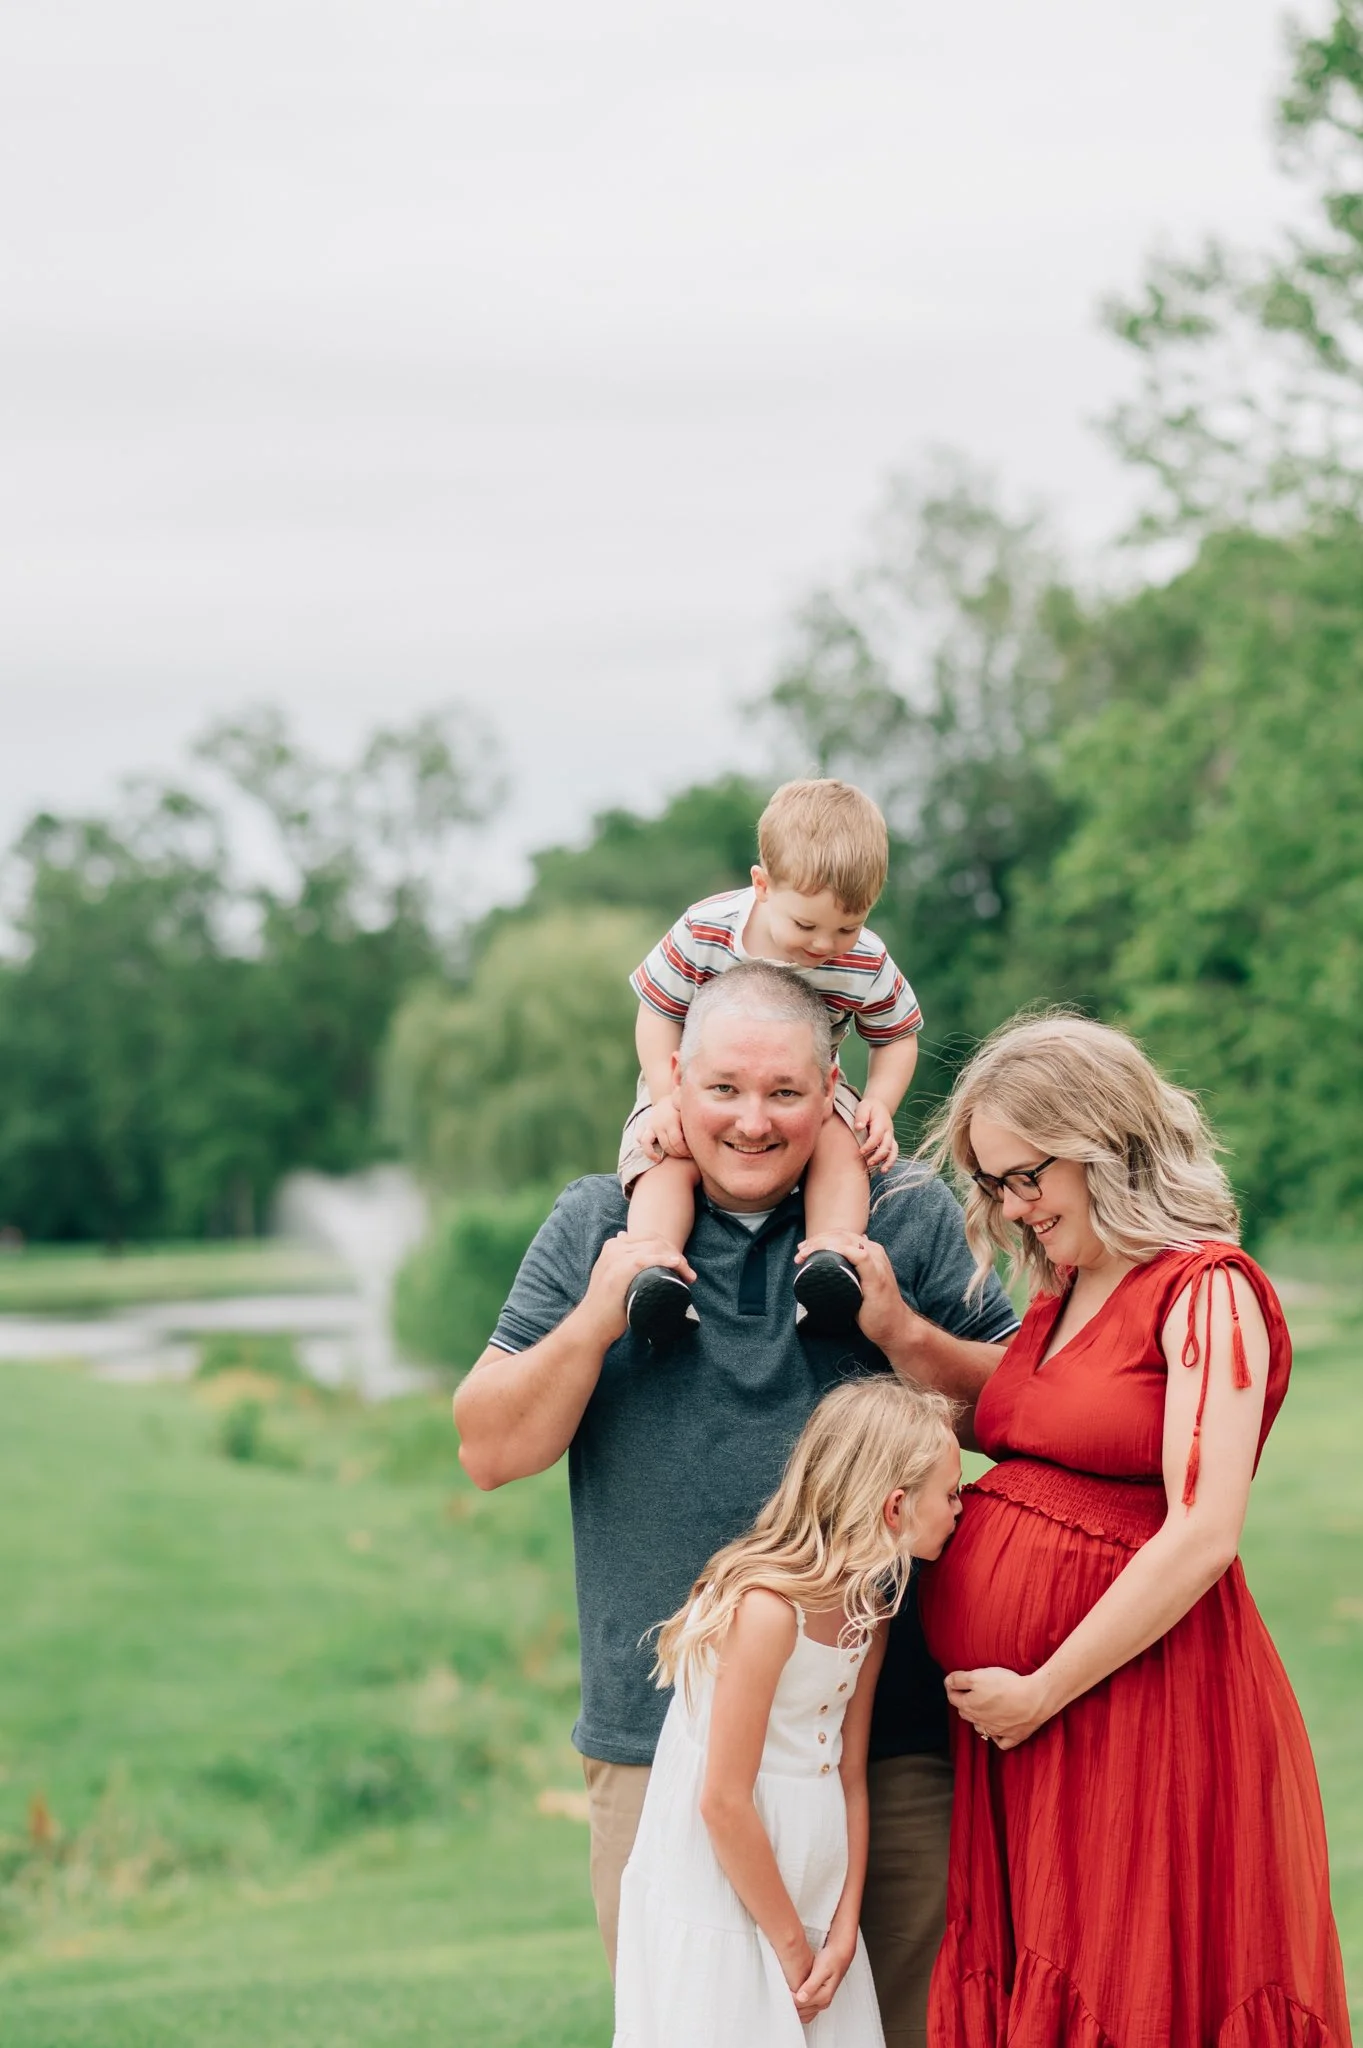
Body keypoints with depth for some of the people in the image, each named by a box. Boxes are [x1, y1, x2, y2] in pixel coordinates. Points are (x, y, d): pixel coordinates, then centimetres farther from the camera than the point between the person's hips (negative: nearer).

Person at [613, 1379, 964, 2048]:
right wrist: (790, 1944, -11)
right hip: (715, 1919, -7)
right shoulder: (767, 1608, -21)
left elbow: (849, 1776, 7)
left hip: (810, 1909, 7)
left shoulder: (868, 1610, 5)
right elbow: (724, 1802, -20)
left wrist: (842, 1929, -1)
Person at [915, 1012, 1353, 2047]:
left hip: (1137, 1692, -8)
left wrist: (1043, 1691, -16)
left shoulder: (1206, 1293, -12)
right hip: (1005, 1712, 8)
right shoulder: (1056, 1301, 14)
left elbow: (1202, 1537, -19)